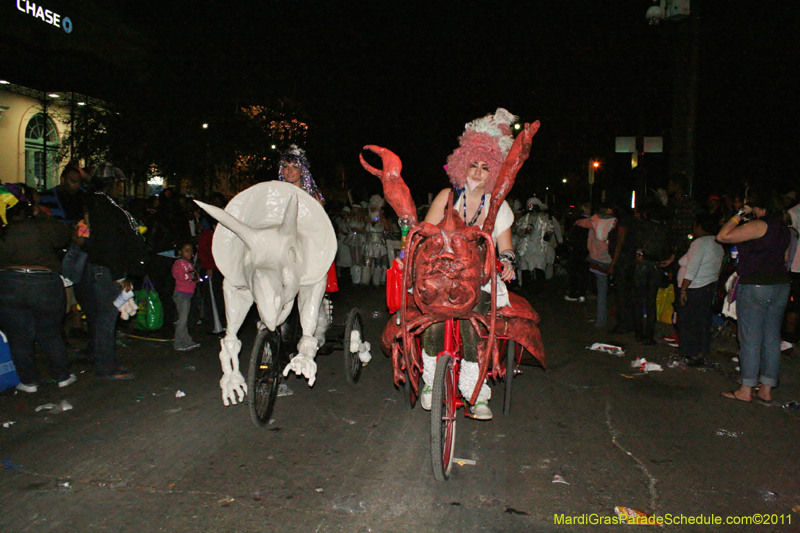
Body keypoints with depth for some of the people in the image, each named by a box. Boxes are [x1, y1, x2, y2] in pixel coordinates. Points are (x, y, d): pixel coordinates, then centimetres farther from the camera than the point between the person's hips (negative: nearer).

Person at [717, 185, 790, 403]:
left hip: (755, 287, -8)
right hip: (781, 285, 9)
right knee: (772, 339, 11)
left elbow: (722, 236, -17)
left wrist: (740, 214, -9)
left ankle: (746, 390, 5)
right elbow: (785, 258, 20)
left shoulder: (759, 226, -16)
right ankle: (766, 389, 18)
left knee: (750, 340, -1)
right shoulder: (783, 226, 12)